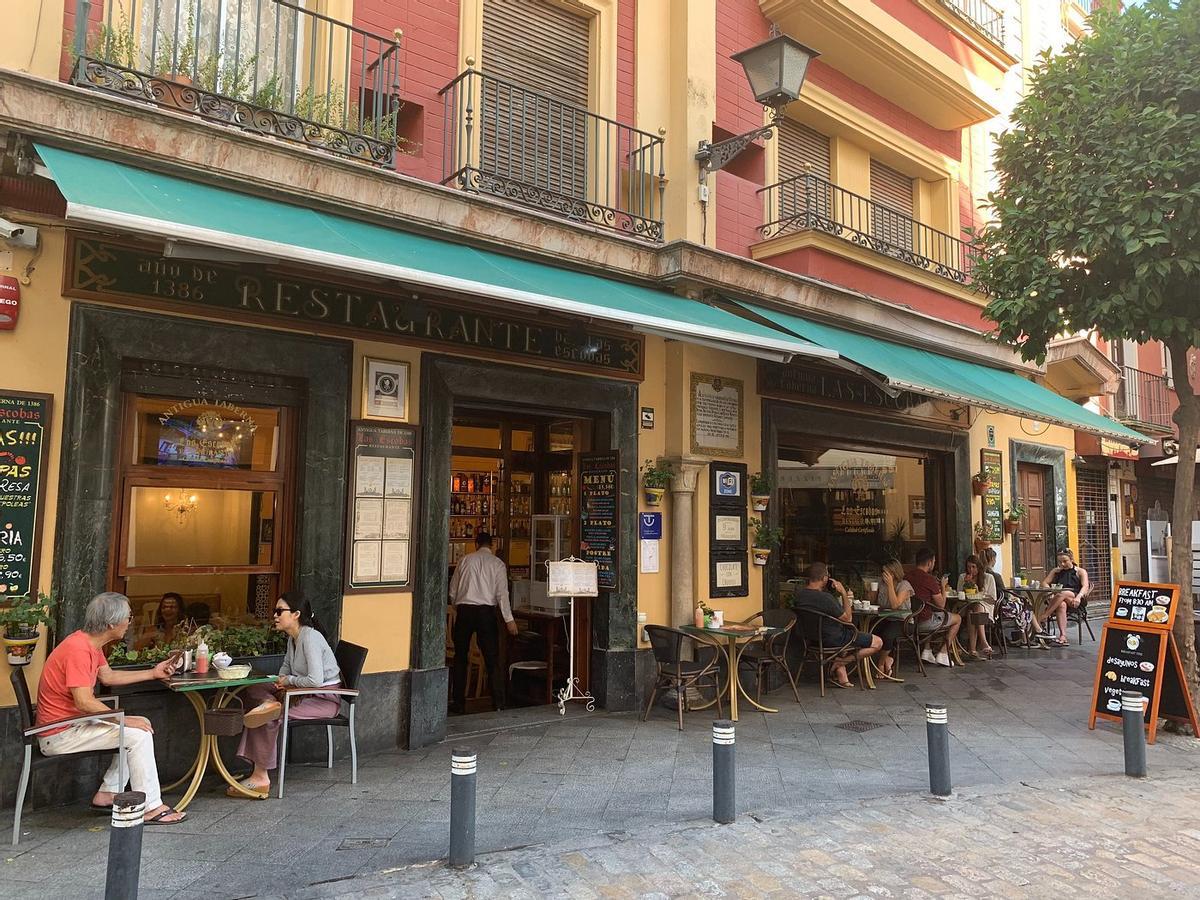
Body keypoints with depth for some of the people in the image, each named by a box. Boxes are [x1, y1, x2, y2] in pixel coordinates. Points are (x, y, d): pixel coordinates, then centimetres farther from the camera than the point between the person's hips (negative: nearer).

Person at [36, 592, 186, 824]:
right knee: (138, 734, -17)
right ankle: (151, 808, -11)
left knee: (141, 727, 13)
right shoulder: (78, 649, -25)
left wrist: (153, 673, 17)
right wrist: (126, 720, -23)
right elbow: (84, 702, -29)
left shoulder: (90, 643, 7)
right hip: (58, 735, -10)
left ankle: (106, 795, 15)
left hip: (73, 723, 10)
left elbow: (108, 677, 19)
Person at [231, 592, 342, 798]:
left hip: (324, 698, -9)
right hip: (307, 694, 9)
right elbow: (287, 665, 25)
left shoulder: (310, 637, -21)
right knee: (254, 691, 3)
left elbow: (316, 680, -29)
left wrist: (289, 680, -12)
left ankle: (261, 778, -10)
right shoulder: (293, 637, 7)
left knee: (270, 719, -21)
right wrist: (282, 680, 3)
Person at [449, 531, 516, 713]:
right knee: (492, 659, 4)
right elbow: (502, 594, -6)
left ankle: (459, 703, 14)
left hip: (464, 610, 1)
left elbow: (453, 591, 9)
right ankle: (498, 703, 2)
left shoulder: (465, 560, 7)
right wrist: (509, 619, -6)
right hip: (486, 611, -1)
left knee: (461, 658, 12)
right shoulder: (497, 564, 2)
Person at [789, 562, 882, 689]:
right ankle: (841, 661, 2)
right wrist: (844, 593, -11)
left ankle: (841, 677, 30)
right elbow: (847, 618, -16)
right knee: (878, 642, 3)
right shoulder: (826, 598, -29)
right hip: (834, 640, -7)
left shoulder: (797, 595, -8)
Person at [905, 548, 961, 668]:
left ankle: (927, 651, 29)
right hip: (923, 623, -7)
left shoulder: (905, 573, 0)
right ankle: (942, 654, 16)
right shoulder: (929, 579, -18)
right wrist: (943, 587, 7)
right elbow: (941, 605, -7)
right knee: (957, 619, 18)